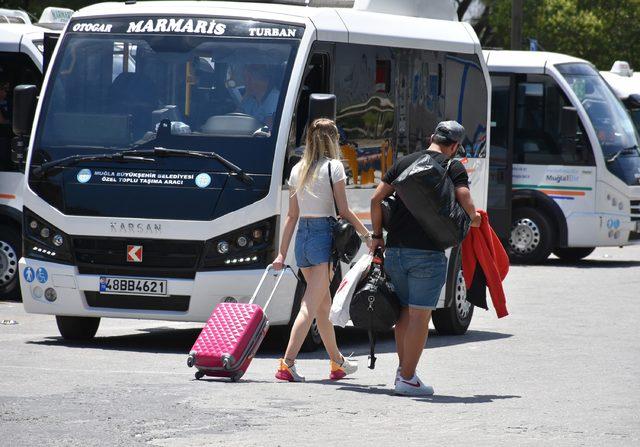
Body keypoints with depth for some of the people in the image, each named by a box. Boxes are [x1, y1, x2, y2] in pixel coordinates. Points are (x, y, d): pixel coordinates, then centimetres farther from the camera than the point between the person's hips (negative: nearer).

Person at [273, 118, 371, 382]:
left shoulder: (298, 170, 11)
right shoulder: (333, 167, -6)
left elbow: (292, 215, 11)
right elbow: (344, 211, -7)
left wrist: (282, 253, 12)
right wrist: (367, 235, 3)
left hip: (302, 237, 7)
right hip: (324, 236, -7)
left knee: (323, 304, 18)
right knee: (311, 306, -10)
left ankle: (337, 362, 29)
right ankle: (287, 364, -19)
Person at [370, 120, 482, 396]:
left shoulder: (404, 163, 13)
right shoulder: (454, 168, -1)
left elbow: (376, 199, 9)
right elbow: (466, 206, -12)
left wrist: (377, 235, 17)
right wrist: (474, 220, 10)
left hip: (394, 250, 5)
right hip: (427, 253, -5)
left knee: (404, 311, 17)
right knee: (419, 315, -1)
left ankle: (403, 369, 21)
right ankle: (407, 378, -3)